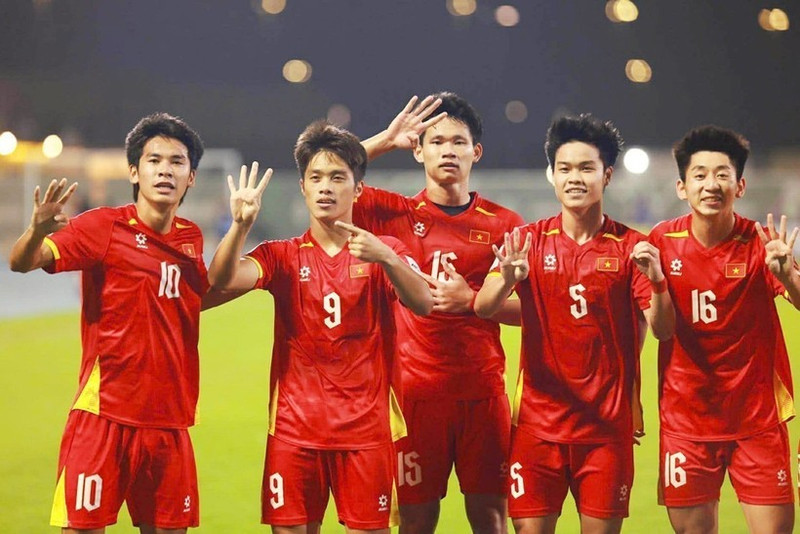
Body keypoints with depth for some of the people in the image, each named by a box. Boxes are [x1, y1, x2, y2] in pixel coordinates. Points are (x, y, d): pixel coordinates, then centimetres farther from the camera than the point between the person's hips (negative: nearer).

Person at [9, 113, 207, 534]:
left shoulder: (191, 238, 11)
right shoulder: (103, 227, -5)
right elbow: (22, 262, -17)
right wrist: (38, 229, -38)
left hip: (169, 420, 5)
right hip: (105, 415, -5)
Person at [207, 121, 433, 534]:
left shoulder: (385, 252, 4)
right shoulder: (282, 256, 7)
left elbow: (422, 303, -15)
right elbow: (222, 280, -11)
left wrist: (385, 257, -32)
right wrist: (241, 224, -28)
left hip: (367, 426, -1)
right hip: (294, 427, 1)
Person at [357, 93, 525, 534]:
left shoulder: (504, 224, 5)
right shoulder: (395, 214, 4)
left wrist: (470, 299, -9)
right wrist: (385, 140, -6)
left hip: (483, 391, 1)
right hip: (417, 391, -1)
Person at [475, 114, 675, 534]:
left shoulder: (631, 247, 1)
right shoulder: (527, 241, 2)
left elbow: (663, 330, -3)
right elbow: (483, 308, -8)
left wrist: (655, 279, -22)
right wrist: (507, 280, -30)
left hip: (608, 423, 0)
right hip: (538, 417, 0)